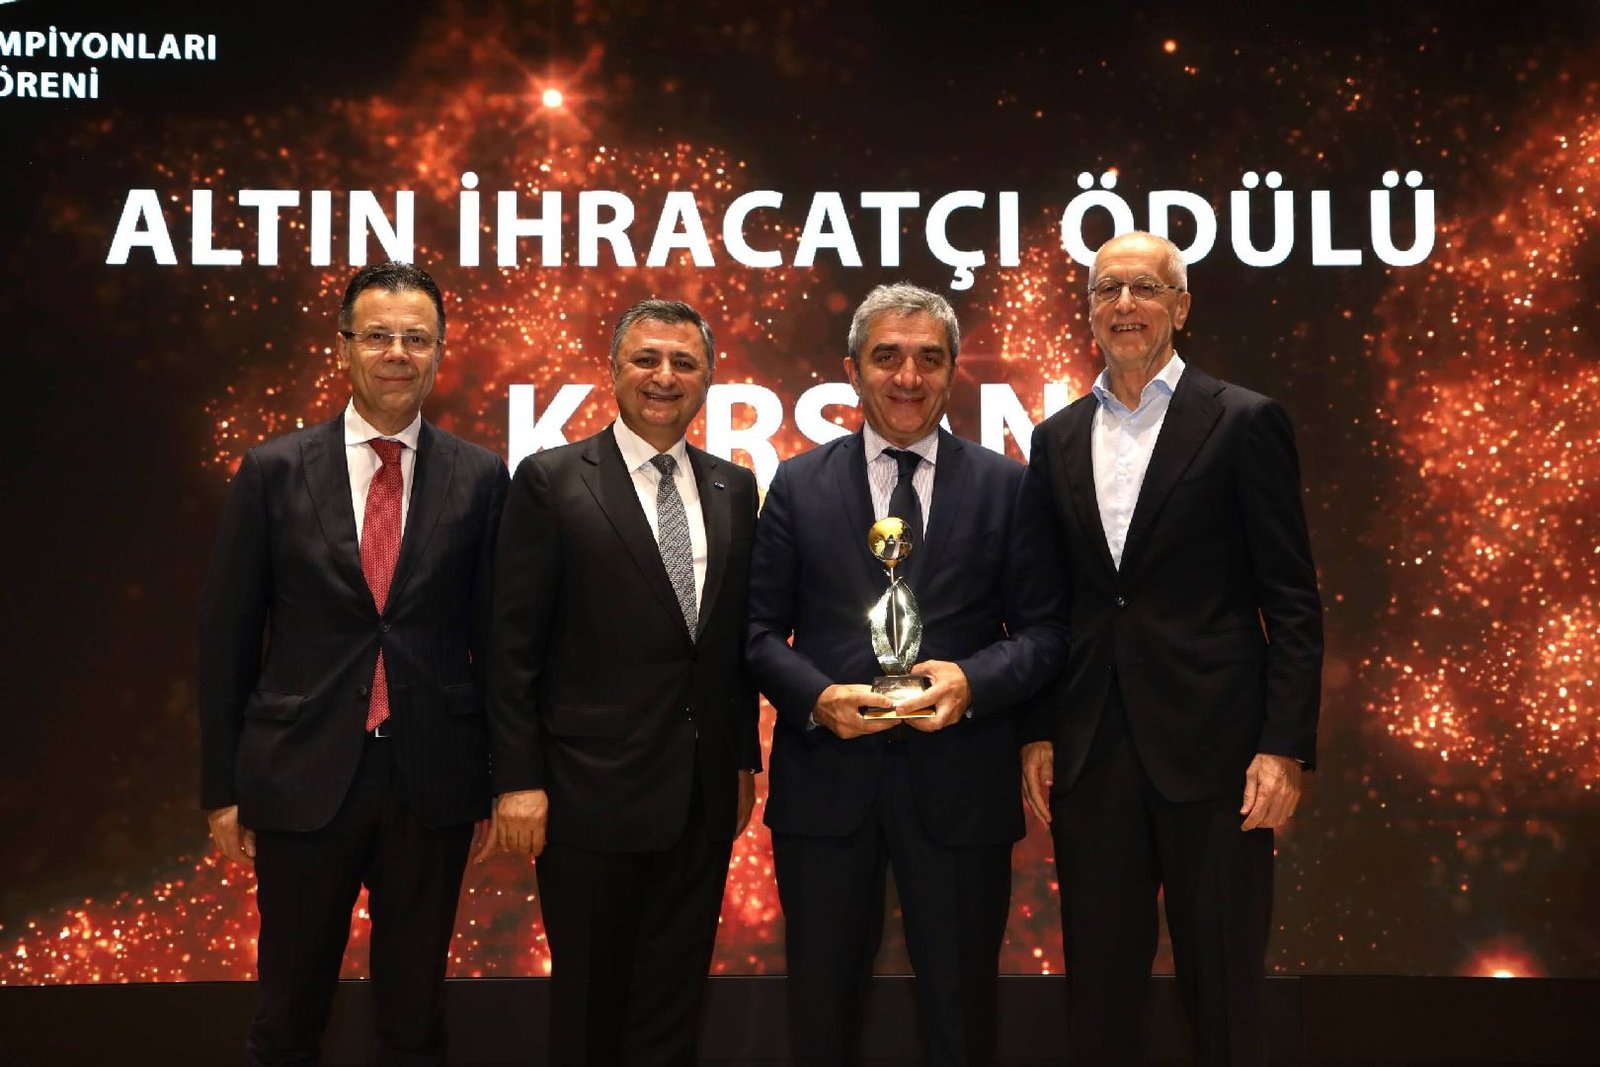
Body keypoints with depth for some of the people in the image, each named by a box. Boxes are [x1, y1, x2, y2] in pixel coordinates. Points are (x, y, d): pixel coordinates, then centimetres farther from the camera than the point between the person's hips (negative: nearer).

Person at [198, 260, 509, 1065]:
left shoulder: (479, 478, 0)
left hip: (432, 780, 1)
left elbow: (495, 635, 4)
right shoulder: (274, 471, -1)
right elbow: (227, 637, 2)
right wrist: (222, 787, 2)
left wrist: (495, 777, 6)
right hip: (303, 777, 0)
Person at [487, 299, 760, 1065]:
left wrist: (744, 758, 11)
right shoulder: (550, 481, -6)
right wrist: (518, 780, -12)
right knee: (590, 1003, 12)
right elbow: (512, 647, -8)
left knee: (674, 1001, 15)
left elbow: (738, 636, 12)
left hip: (702, 793, 4)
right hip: (593, 789, -4)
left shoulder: (733, 488, 8)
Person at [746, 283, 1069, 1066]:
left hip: (958, 786, 0)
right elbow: (760, 629, 3)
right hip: (826, 777, 1)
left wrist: (974, 680, -17)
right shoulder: (798, 485, 5)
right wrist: (816, 695, -15)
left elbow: (1045, 628, 2)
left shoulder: (1006, 487, 4)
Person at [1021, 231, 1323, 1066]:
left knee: (1223, 991, 6)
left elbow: (1292, 603, -5)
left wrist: (1285, 746, -11)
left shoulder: (1244, 423, -2)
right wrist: (1036, 733, 7)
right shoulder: (1057, 439, 11)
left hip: (1210, 746, -4)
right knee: (1098, 989, 12)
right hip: (1090, 752, 4)